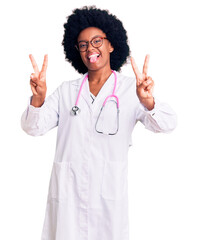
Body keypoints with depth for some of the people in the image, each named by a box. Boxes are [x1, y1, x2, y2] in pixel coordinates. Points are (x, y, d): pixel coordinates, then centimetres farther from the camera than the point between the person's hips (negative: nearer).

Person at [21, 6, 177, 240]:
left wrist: (148, 102, -32)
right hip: (67, 194, 2)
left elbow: (166, 125, -10)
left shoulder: (131, 89, 1)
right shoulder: (66, 90, 10)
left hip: (109, 194, -2)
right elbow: (33, 127, 2)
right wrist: (38, 99, -19)